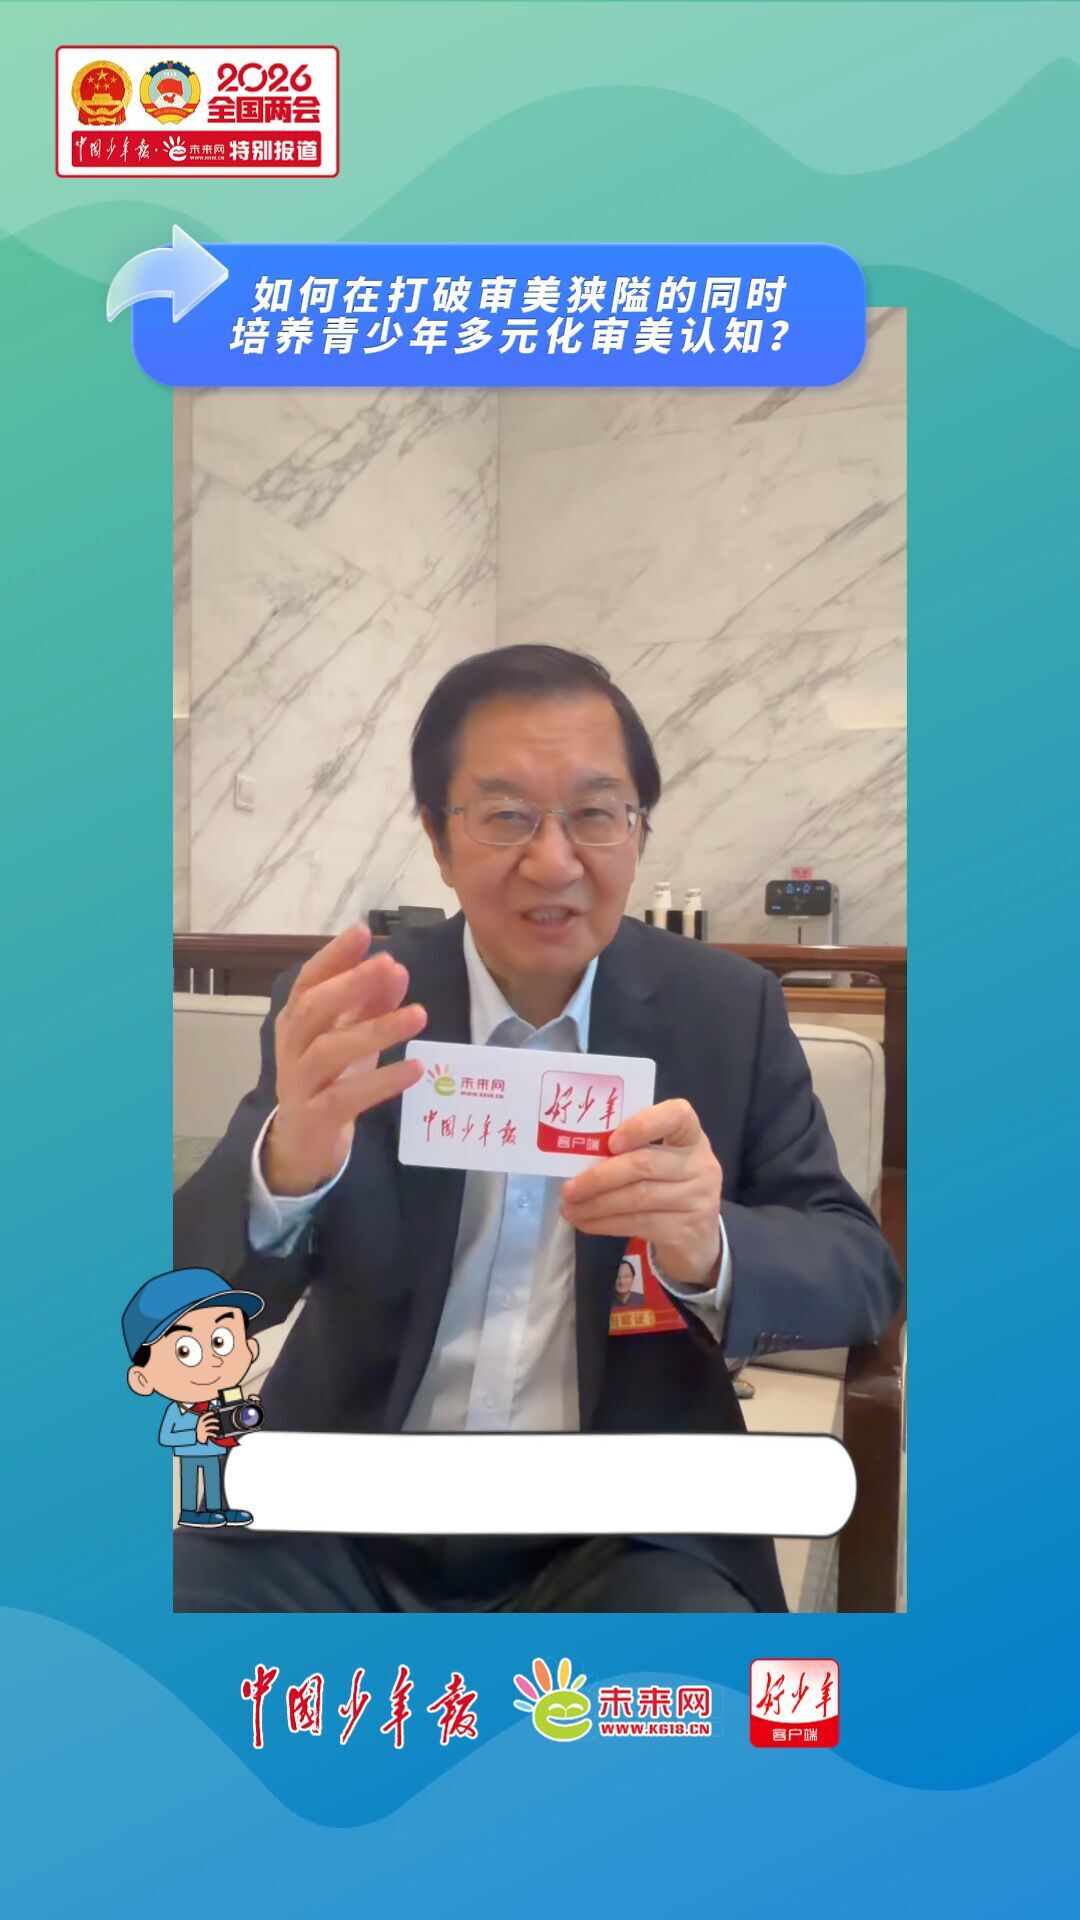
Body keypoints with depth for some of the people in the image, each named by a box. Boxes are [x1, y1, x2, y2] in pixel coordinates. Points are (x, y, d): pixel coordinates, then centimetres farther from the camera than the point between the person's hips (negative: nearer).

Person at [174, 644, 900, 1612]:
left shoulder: (729, 1010, -2)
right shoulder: (344, 1009, -3)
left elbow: (863, 1274, -2)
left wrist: (708, 1253, -25)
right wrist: (286, 1168, -32)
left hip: (623, 1532, 0)